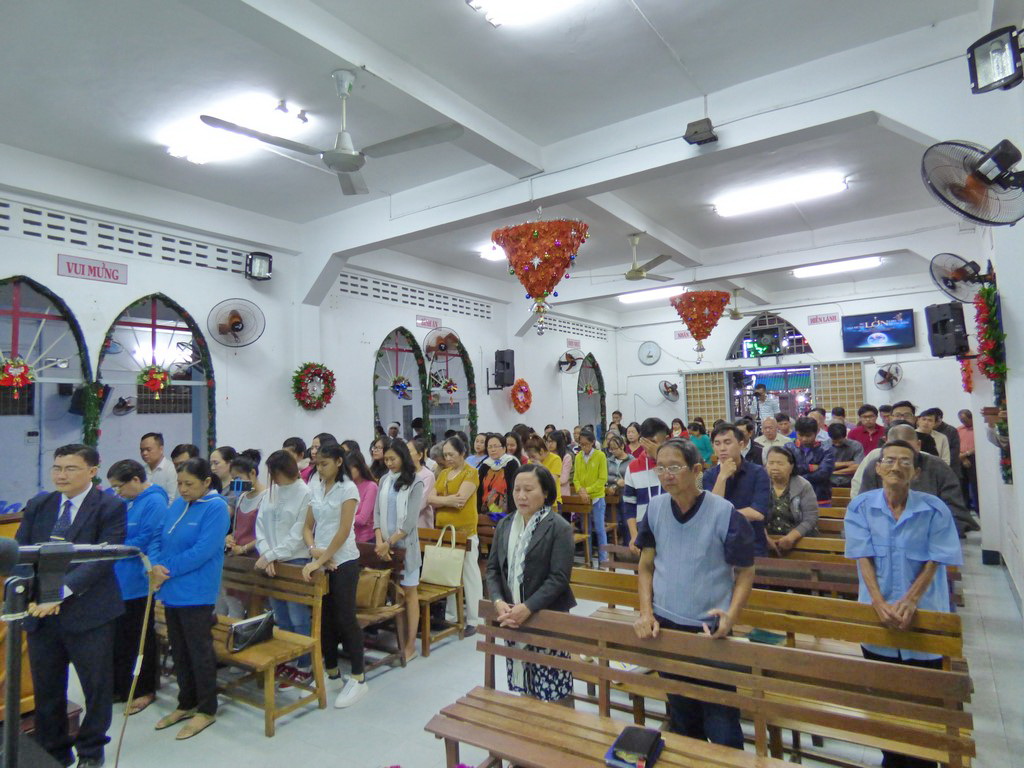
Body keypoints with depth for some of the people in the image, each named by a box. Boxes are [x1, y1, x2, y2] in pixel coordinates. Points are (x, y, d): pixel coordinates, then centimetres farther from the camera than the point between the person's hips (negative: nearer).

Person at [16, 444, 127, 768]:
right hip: (40, 612, 4)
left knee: (97, 686, 10)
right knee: (46, 689, 16)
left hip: (88, 612, -4)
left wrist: (61, 592, -26)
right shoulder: (37, 505, 7)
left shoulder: (110, 507, -9)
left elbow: (102, 559, -17)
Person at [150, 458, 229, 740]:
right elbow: (158, 539, 9)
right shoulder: (177, 504, 7)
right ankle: (186, 704, 36)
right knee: (179, 650, 19)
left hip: (195, 592, -7)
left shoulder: (216, 507, -16)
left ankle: (206, 710, 21)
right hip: (171, 591, 8)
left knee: (199, 651, 5)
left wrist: (167, 570, -16)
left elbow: (203, 550, -22)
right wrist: (156, 566, -9)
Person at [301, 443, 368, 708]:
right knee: (324, 617, 12)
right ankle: (331, 671, 27)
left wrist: (321, 560, -18)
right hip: (320, 560, 6)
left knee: (345, 617, -2)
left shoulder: (348, 488, -11)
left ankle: (358, 678, 8)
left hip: (343, 561, -6)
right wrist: (313, 550, -10)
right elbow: (307, 526, 9)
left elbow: (344, 531, -16)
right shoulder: (315, 489, 7)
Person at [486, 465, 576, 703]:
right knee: (523, 687, 16)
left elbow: (559, 578, -15)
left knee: (554, 693, 0)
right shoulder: (504, 525, 9)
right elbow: (492, 568, 8)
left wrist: (528, 608, -21)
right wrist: (499, 602, -8)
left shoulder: (559, 528, -10)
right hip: (512, 618, 5)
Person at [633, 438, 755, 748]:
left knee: (720, 719, 6)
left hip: (710, 629, -4)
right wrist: (646, 612, -6)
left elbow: (745, 572, -6)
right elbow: (646, 565, 5)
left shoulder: (724, 512, -15)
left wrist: (731, 615, -20)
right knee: (680, 715, 21)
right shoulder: (655, 508, -4)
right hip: (665, 625, 4)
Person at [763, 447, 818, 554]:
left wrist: (791, 537, -19)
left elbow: (810, 519, -6)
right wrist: (765, 538, -19)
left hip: (799, 541, -1)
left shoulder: (803, 486, 1)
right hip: (768, 540, 1)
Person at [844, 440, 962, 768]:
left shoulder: (935, 510, -8)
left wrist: (910, 601, -19)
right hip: (877, 614, 1)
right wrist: (879, 604, -17)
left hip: (924, 614, -1)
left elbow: (934, 562, -9)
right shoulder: (860, 507, -6)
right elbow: (863, 558, -7)